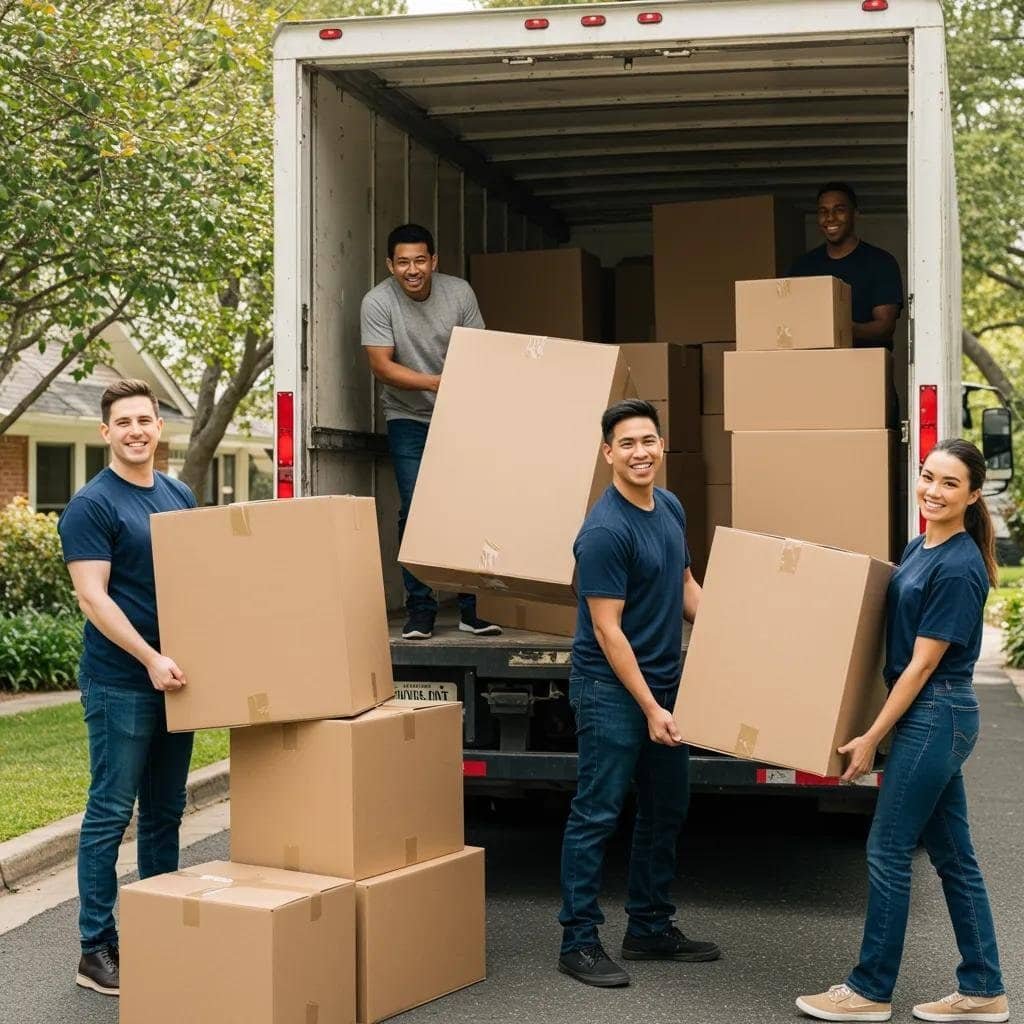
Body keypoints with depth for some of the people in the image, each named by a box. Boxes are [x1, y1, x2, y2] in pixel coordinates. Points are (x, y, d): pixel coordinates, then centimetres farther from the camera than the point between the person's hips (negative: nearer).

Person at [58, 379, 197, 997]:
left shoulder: (180, 497, 12)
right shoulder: (92, 506, -9)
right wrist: (151, 659, -23)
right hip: (120, 684, -7)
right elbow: (93, 597, -16)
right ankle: (97, 950, 6)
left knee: (166, 812, 13)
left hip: (175, 677, 7)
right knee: (111, 814, -2)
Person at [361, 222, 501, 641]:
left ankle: (470, 609, 5)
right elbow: (381, 366, -15)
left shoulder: (459, 293, -5)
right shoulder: (378, 302, -12)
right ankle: (420, 611, 2)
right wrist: (436, 382, -25)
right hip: (409, 420, -2)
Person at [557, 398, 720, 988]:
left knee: (667, 809, 15)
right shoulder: (605, 531, -20)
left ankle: (652, 929, 28)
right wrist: (649, 708, -18)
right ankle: (579, 942, 8)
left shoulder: (671, 508, 6)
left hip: (665, 682, 9)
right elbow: (607, 630, -19)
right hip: (612, 690, -9)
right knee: (598, 814, -2)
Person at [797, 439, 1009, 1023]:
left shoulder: (959, 568, -19)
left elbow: (921, 665, -17)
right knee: (952, 855, 13)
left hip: (936, 718, -9)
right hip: (933, 718, 9)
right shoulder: (920, 548, 9)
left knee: (889, 852, -1)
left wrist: (871, 739, -14)